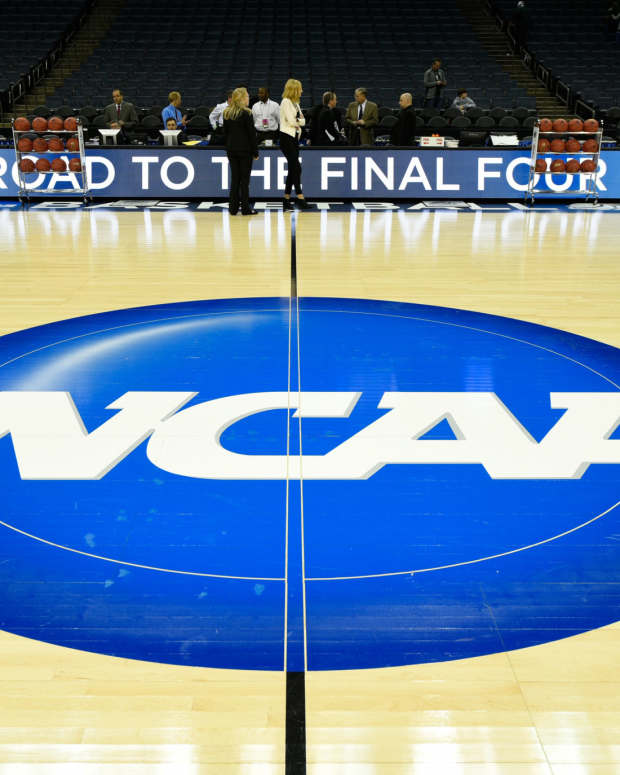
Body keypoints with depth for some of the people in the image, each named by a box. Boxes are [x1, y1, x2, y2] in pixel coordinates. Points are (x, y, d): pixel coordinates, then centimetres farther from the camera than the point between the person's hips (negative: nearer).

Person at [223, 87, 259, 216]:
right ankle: (245, 208, 2)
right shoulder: (246, 113, -11)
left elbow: (225, 132, 10)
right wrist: (255, 152, -5)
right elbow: (251, 134, -10)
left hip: (231, 150, 5)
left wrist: (228, 146, 16)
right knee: (244, 179, 0)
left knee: (234, 178, 9)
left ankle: (233, 208, 8)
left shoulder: (226, 113, 7)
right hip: (245, 150, -5)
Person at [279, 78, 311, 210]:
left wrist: (298, 121, -6)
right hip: (287, 138, -9)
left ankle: (286, 201, 11)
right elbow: (291, 121, -15)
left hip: (294, 138, 9)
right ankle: (300, 199, -14)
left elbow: (303, 121, 15)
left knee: (293, 170, 7)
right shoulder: (286, 102, -8)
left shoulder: (295, 102, 18)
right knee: (296, 168, -13)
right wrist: (300, 120, 3)